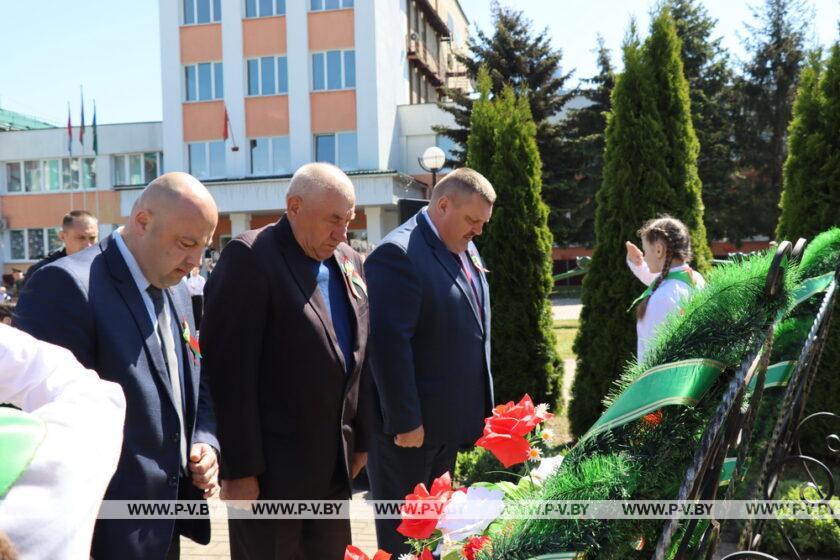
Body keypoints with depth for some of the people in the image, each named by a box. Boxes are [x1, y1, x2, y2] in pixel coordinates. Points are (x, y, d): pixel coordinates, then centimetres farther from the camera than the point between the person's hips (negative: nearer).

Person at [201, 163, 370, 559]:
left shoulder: (348, 262, 10)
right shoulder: (249, 258, -14)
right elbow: (231, 371, -17)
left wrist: (359, 439, 15)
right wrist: (240, 467, -18)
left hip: (334, 462, 7)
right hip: (271, 467, -7)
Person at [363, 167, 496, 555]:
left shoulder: (465, 250, 10)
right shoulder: (398, 254, -19)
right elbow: (389, 343, -24)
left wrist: (476, 407, 16)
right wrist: (404, 420, -23)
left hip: (450, 418, 9)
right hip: (412, 422, -9)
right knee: (402, 530, 7)